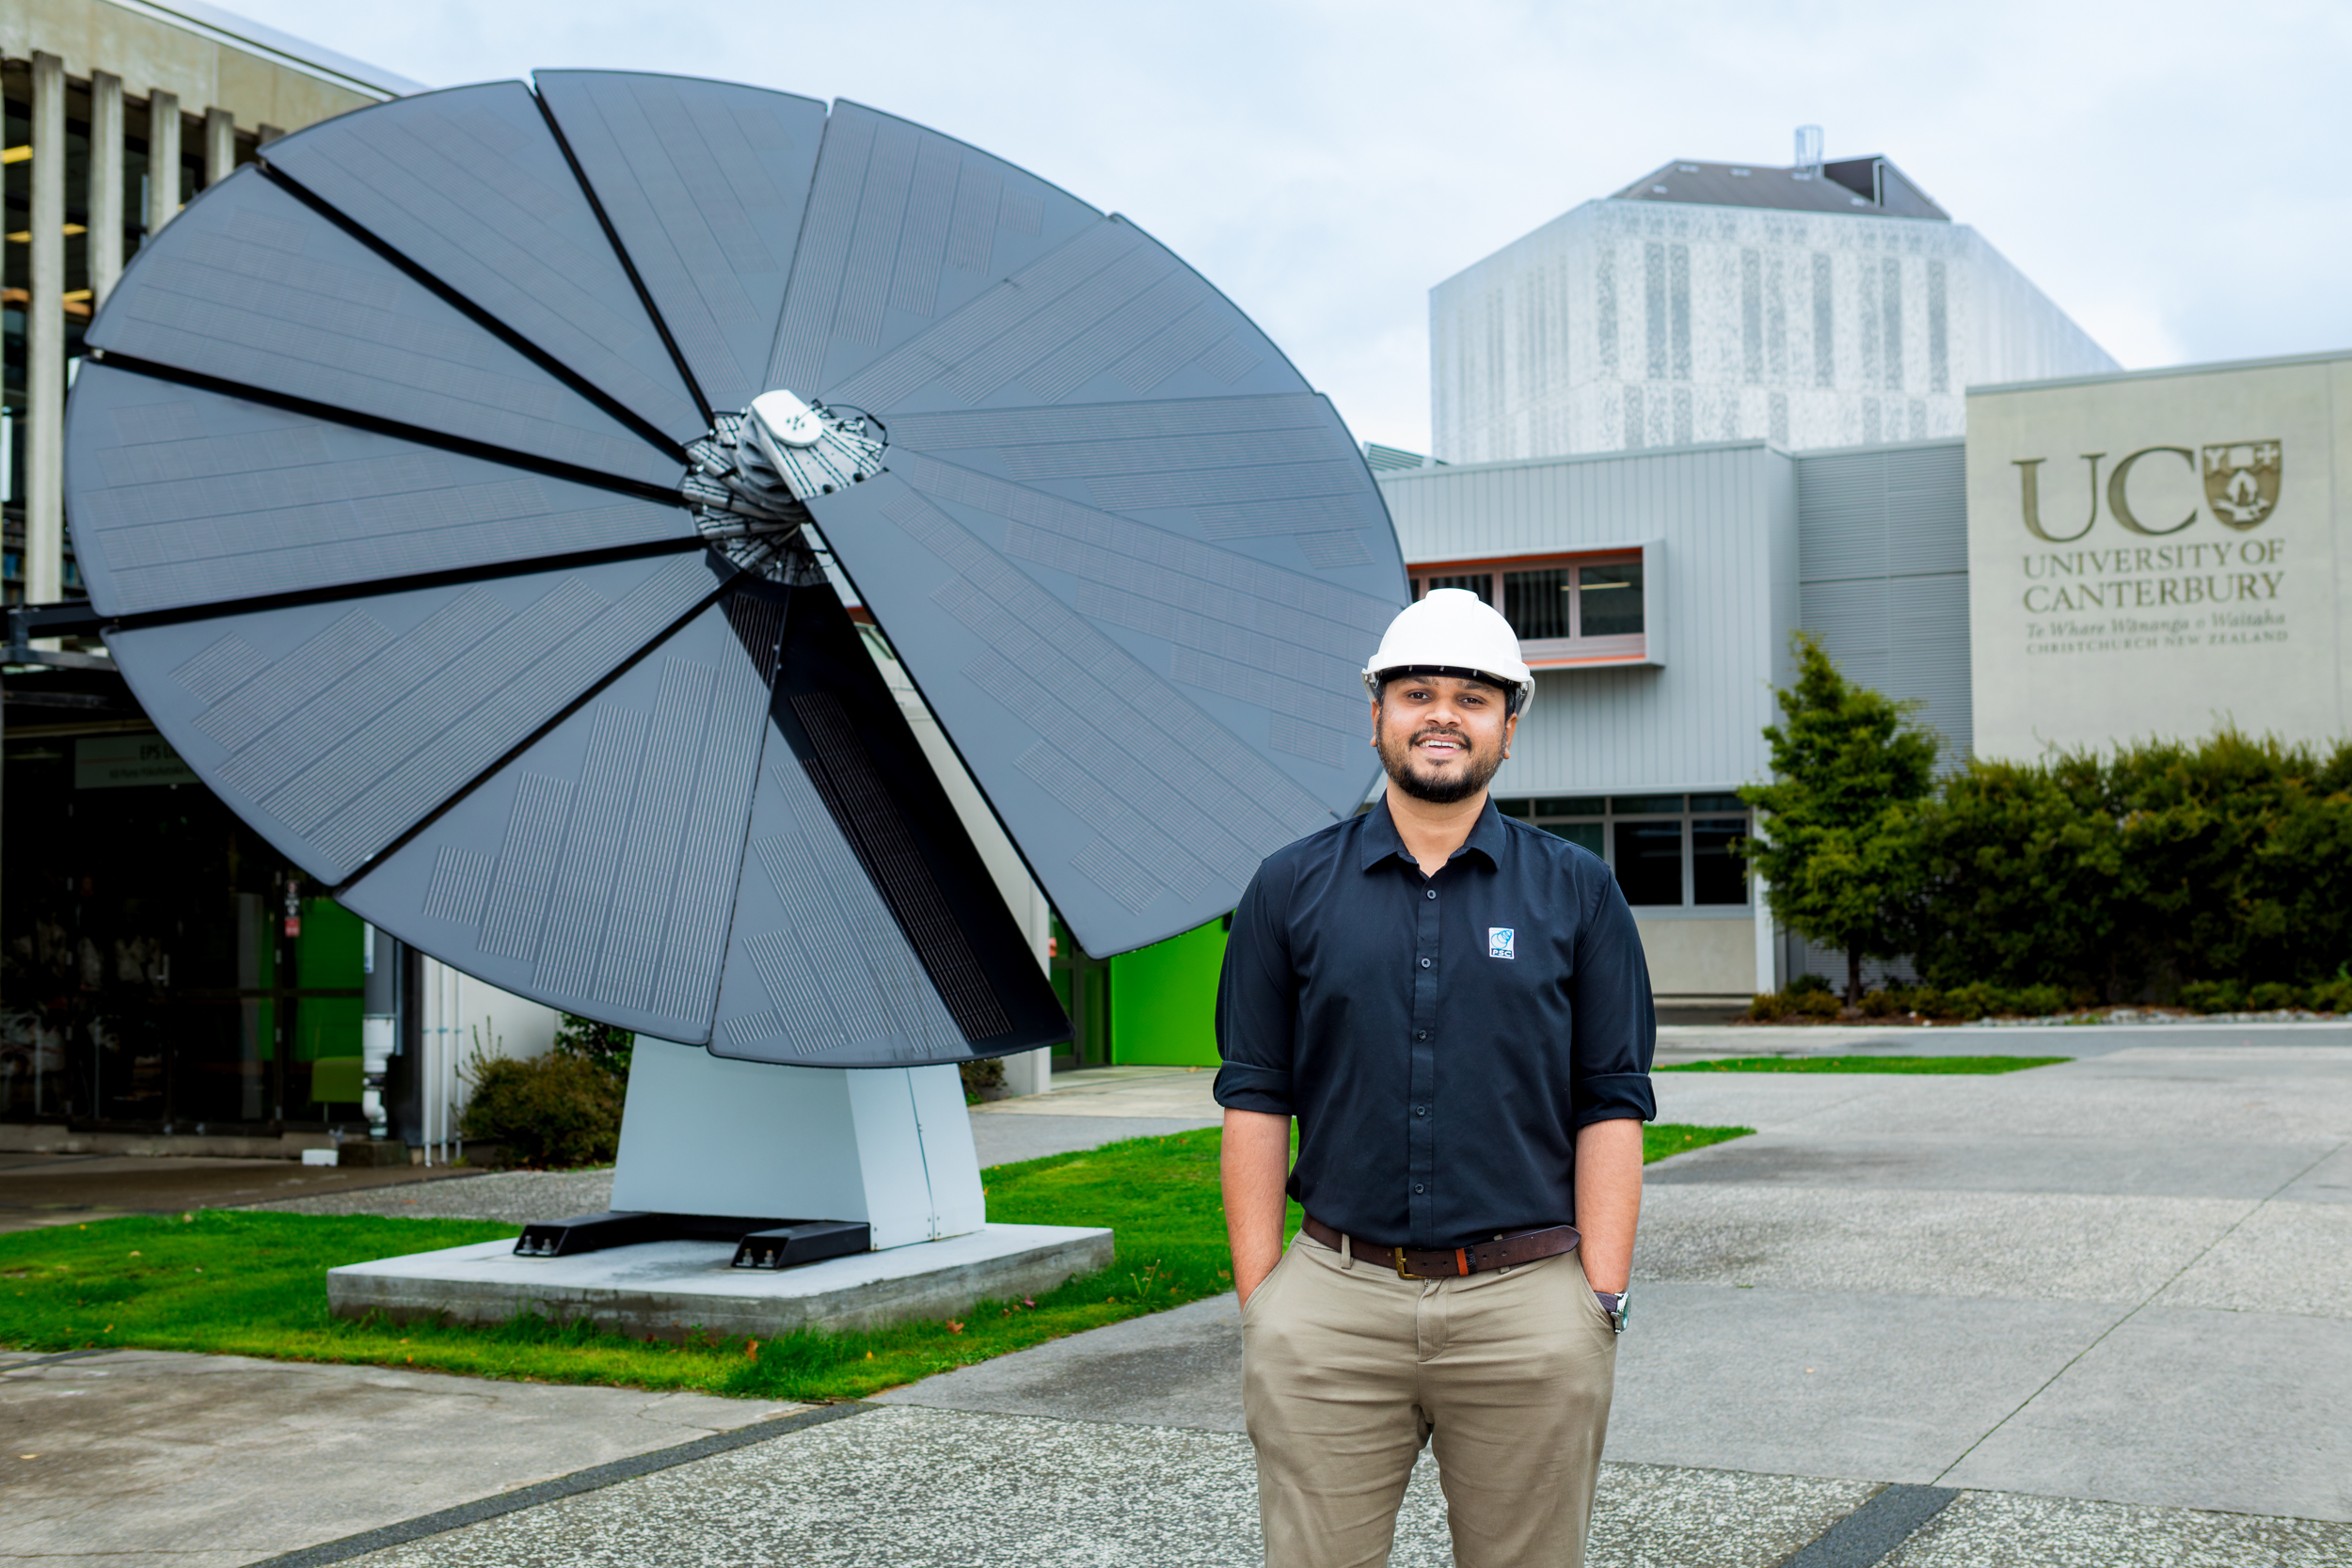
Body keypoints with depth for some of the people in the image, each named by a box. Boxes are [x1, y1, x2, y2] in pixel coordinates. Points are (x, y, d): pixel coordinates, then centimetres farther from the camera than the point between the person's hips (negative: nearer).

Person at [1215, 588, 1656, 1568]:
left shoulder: (1577, 892, 6)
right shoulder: (1292, 889, 7)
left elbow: (1612, 1108, 3)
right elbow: (1255, 1101, 5)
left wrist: (1602, 1302, -4)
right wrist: (1257, 1300, -1)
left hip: (1526, 1306, 0)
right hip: (1332, 1303, 0)